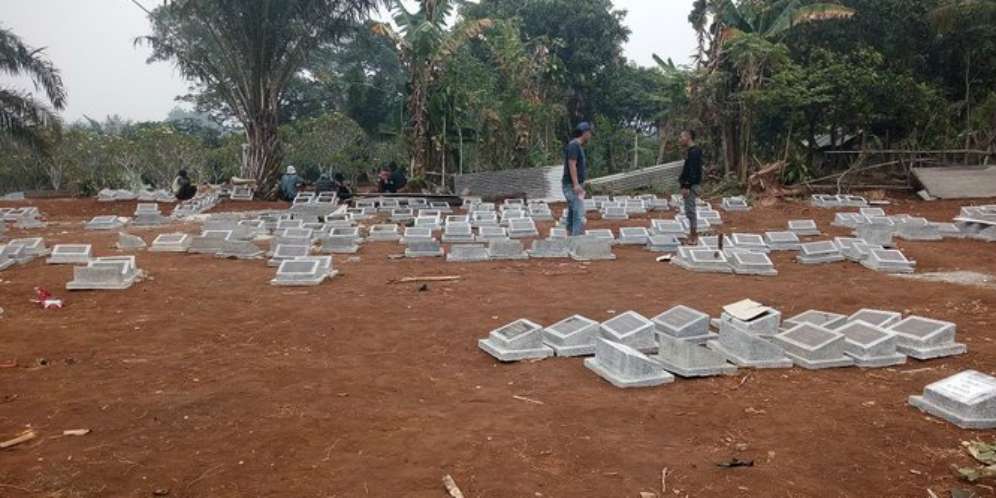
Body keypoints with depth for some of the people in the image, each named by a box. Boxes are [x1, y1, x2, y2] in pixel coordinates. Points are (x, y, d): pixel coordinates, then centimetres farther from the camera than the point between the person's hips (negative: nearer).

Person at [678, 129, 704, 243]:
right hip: (688, 185, 10)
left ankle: (694, 237, -6)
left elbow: (693, 171, -21)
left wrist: (687, 186, -24)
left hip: (691, 185, -10)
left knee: (690, 209, -9)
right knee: (689, 210, 12)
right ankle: (692, 236, 17)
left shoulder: (694, 152, -15)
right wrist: (683, 184, 19)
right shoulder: (690, 151, 16)